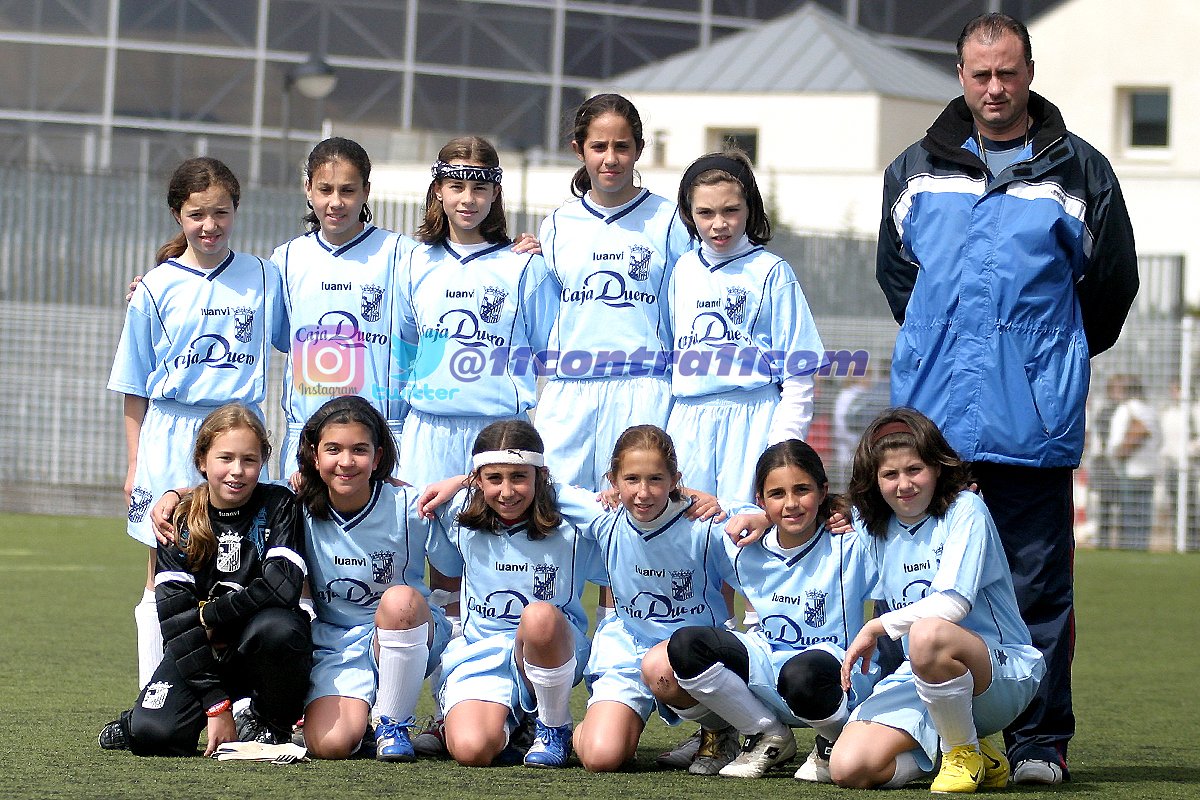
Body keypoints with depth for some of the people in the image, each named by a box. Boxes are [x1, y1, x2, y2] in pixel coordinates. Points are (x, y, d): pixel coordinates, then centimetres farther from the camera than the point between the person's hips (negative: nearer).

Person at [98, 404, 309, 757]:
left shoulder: (278, 507, -6)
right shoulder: (181, 522, -1)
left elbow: (281, 587, -22)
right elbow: (174, 617, -9)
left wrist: (208, 615, -15)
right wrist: (215, 704, -19)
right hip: (202, 652, 1)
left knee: (275, 628, -37)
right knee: (152, 734, -25)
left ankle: (273, 723, -7)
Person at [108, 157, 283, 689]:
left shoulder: (262, 278, 5)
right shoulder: (157, 288, 2)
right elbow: (135, 388, 5)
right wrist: (134, 464, 3)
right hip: (169, 439, -1)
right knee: (164, 580, 3)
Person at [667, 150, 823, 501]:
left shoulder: (771, 272, -1)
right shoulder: (683, 270, 14)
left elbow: (797, 371, -2)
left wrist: (784, 443, -9)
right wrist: (656, 432, 14)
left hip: (752, 419, -4)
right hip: (688, 421, 5)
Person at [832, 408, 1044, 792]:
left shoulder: (965, 510, -8)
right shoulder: (872, 526, 10)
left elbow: (954, 603, -20)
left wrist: (876, 627, -15)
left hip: (1003, 675, -6)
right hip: (918, 676, 6)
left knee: (927, 634, -40)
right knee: (849, 769, -17)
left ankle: (963, 753, -13)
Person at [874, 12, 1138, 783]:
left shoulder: (1078, 170, 3)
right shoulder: (917, 170, 11)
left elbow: (1111, 282, 11)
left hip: (1034, 422, -3)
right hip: (931, 417, 3)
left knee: (1039, 585, -2)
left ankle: (1040, 741, 3)